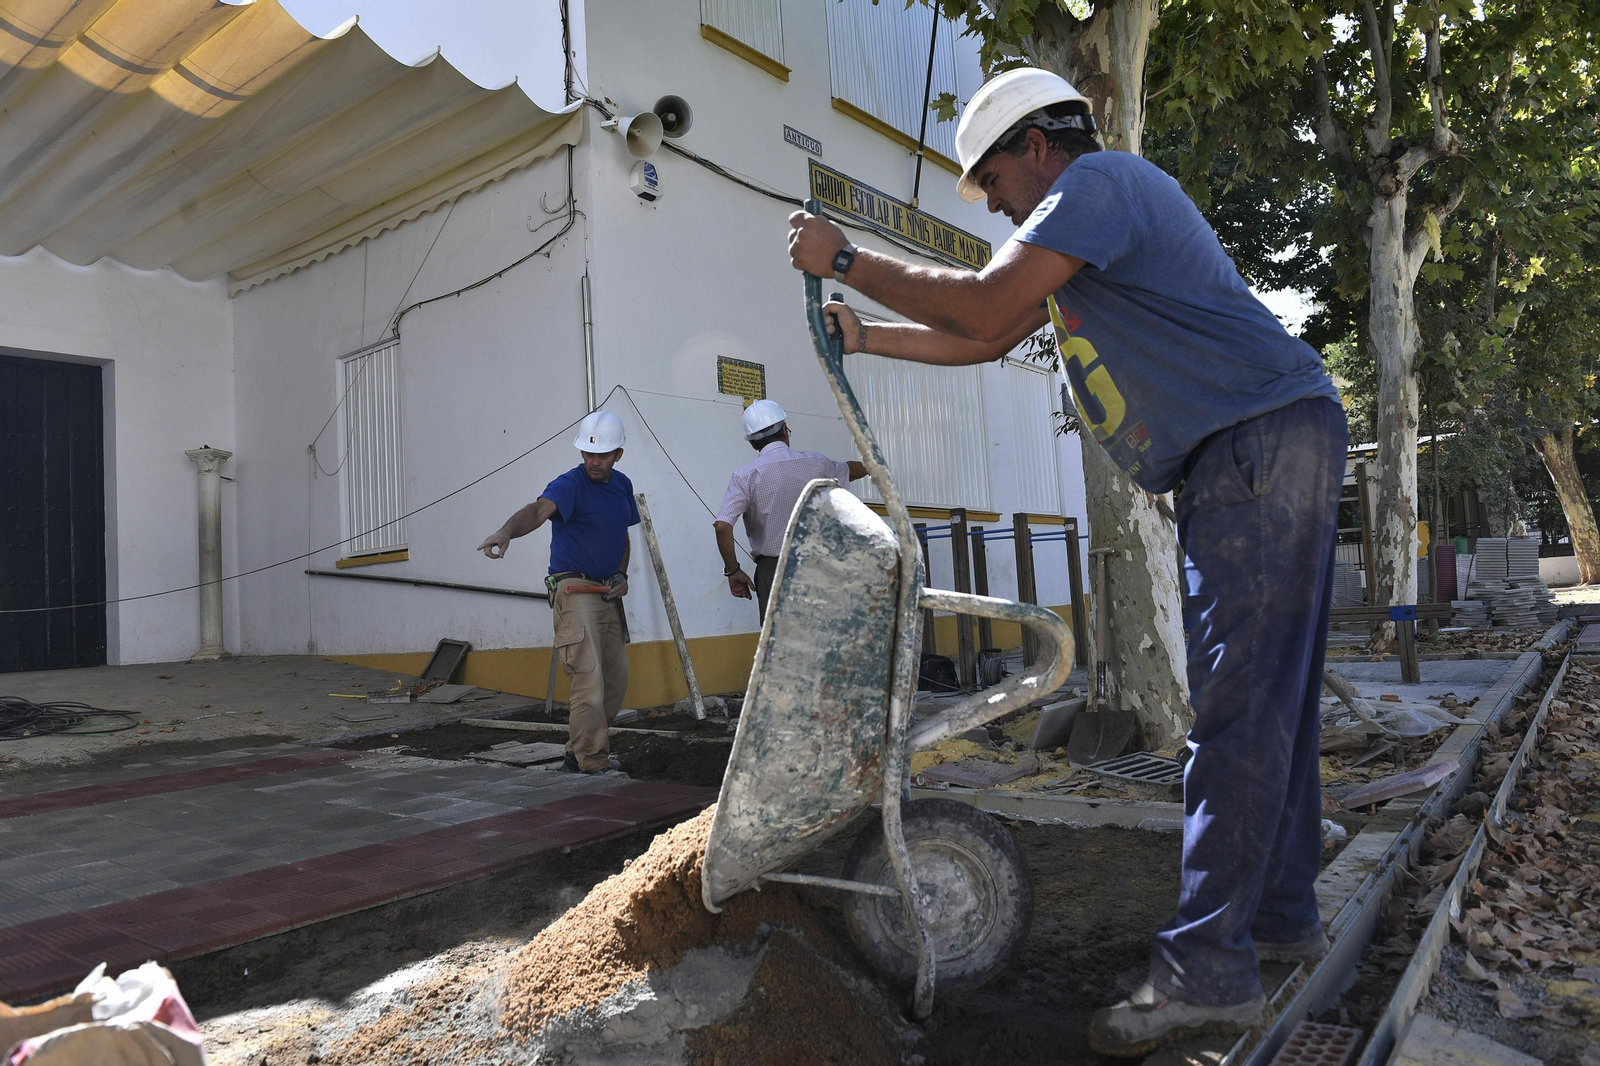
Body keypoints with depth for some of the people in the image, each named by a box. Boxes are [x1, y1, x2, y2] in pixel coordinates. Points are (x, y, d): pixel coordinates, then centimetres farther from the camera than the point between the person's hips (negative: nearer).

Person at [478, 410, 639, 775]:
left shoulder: (622, 485, 11)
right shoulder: (569, 485, -12)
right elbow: (538, 510, -33)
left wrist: (622, 575, 5)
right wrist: (506, 531, -54)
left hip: (608, 594, 8)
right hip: (574, 589, -8)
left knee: (616, 678, 11)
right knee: (589, 679, -15)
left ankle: (578, 753, 25)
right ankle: (591, 763, -7)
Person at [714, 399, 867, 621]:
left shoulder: (745, 476, -8)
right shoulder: (815, 464, 2)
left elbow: (722, 526, -18)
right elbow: (848, 470, 24)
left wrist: (732, 570, -6)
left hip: (772, 569, -3)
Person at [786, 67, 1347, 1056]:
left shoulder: (1098, 178, -6)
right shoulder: (1081, 222, 25)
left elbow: (983, 306, -18)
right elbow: (985, 339, 27)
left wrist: (846, 259, -8)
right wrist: (869, 338, 24)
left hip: (1264, 442, -11)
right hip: (1260, 457, 11)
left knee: (1240, 708, -12)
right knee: (1270, 700, 12)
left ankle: (1206, 970, -8)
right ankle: (1283, 915, 22)